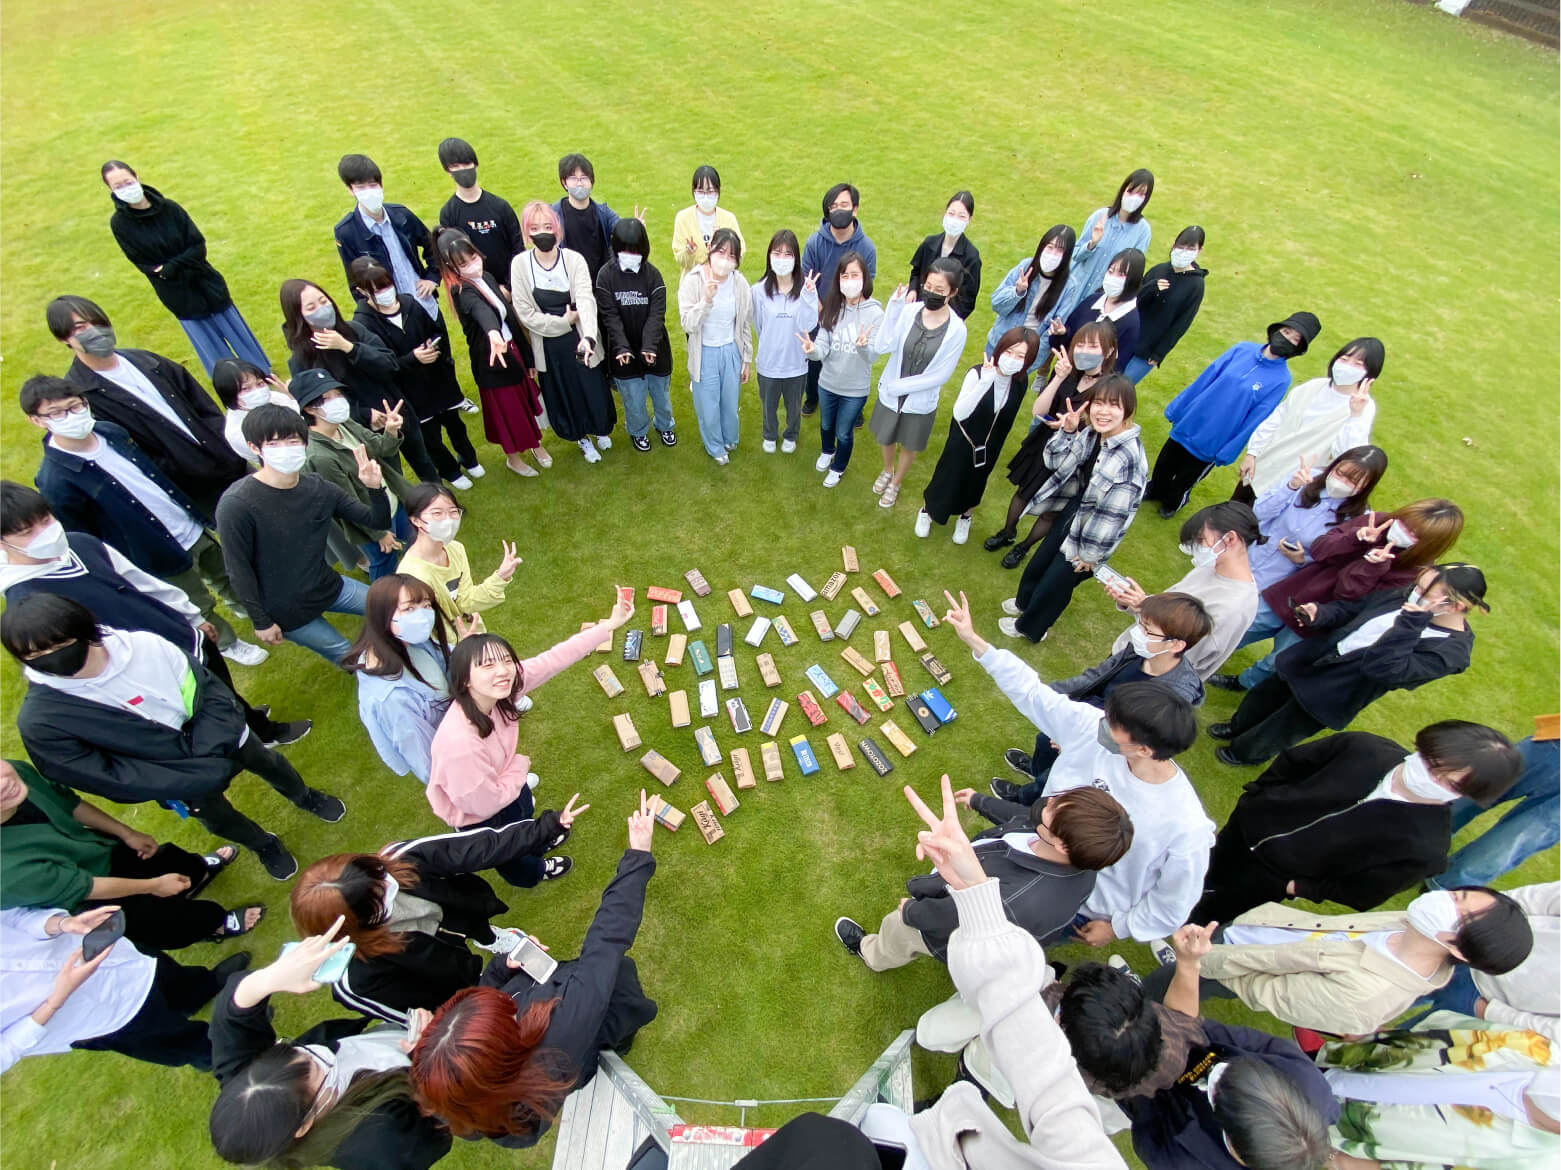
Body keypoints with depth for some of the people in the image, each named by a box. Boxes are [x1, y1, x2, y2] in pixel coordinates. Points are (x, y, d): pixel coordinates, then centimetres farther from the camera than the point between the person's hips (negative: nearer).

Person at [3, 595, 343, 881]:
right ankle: (264, 844, 56)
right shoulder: (40, 720, -27)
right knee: (218, 818, 22)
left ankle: (305, 797, 60)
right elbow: (105, 778, -23)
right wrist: (199, 775, -27)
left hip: (223, 736, 1)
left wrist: (208, 751, -28)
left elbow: (210, 690, -17)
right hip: (178, 779, 0)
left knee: (268, 762, 26)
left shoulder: (142, 644, -26)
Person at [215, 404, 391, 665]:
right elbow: (238, 570, -16)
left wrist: (375, 488, -23)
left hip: (330, 587, 5)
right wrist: (261, 622, -11)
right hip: (285, 610, -5)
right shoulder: (236, 505, -23)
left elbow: (379, 522, -4)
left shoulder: (320, 489, -9)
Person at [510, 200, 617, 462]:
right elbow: (525, 313, -10)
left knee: (594, 388, 12)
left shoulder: (574, 259, -14)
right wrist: (563, 322, -18)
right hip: (548, 345, 1)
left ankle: (601, 429, 44)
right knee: (561, 394, 15)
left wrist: (588, 337, -45)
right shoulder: (520, 264, -10)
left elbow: (586, 301, -28)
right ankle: (581, 438, 40)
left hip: (580, 339, -1)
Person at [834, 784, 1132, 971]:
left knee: (898, 927, 26)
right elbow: (1025, 819, -7)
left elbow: (948, 918, -30)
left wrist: (911, 911, -8)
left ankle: (872, 954, 60)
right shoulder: (1080, 856, -30)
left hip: (957, 936, -4)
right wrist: (980, 802, 11)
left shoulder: (1016, 905, -51)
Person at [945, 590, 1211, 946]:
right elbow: (1031, 691, -17)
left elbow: (1173, 904, -19)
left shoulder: (1186, 827, -36)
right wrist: (974, 640, -21)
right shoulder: (1091, 725, -27)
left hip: (1085, 909, -4)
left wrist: (1118, 928, -5)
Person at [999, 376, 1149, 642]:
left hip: (1090, 534, -7)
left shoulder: (1129, 457, -32)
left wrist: (1090, 553, -15)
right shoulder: (1091, 433, -11)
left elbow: (1115, 513, -26)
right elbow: (1057, 462, 3)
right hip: (1071, 514, 7)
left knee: (1054, 584, 15)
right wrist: (1067, 431, -15)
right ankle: (1024, 602, 60)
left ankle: (1029, 627, 43)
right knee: (1039, 563, 28)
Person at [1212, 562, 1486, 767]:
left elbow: (1380, 666, -39)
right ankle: (1237, 727, 56)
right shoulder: (1405, 596, -10)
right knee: (1262, 697, 27)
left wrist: (1412, 620, -40)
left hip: (1329, 695, -5)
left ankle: (1245, 752, 47)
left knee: (1279, 730, 17)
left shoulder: (1450, 651, -26)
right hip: (1309, 658, 6)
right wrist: (1319, 613, -14)